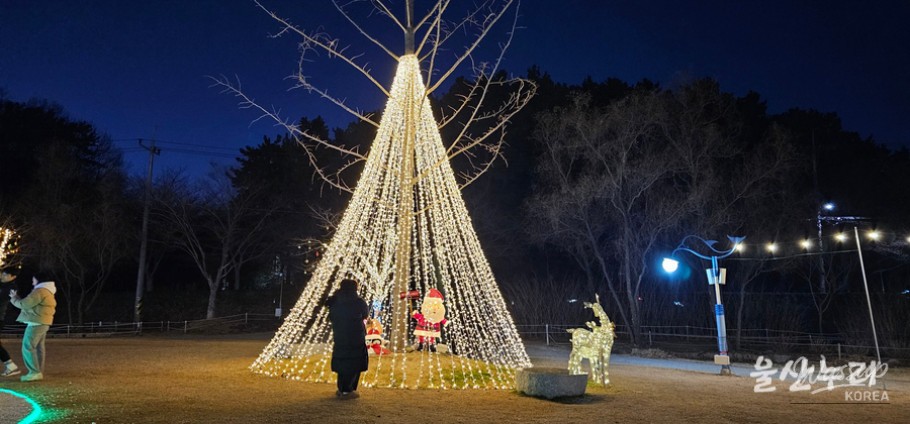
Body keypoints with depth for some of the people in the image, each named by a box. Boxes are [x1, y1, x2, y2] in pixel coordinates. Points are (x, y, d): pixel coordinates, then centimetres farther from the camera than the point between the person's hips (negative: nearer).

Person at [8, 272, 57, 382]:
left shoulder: (40, 291, -14)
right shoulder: (47, 291, 21)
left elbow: (25, 304, -13)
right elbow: (30, 304, 22)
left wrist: (14, 298, 5)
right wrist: (17, 297, 19)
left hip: (37, 323, -11)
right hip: (43, 322, 11)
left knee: (28, 347, -9)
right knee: (38, 347, 10)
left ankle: (35, 372, -13)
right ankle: (39, 372, 11)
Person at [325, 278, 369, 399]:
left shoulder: (335, 302, 3)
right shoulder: (358, 302, -9)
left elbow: (331, 318, 13)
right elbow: (366, 314, 7)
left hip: (339, 338, 5)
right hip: (355, 339, -4)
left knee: (342, 362, 14)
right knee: (354, 364, 3)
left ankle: (341, 389, 18)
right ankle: (347, 390, 1)